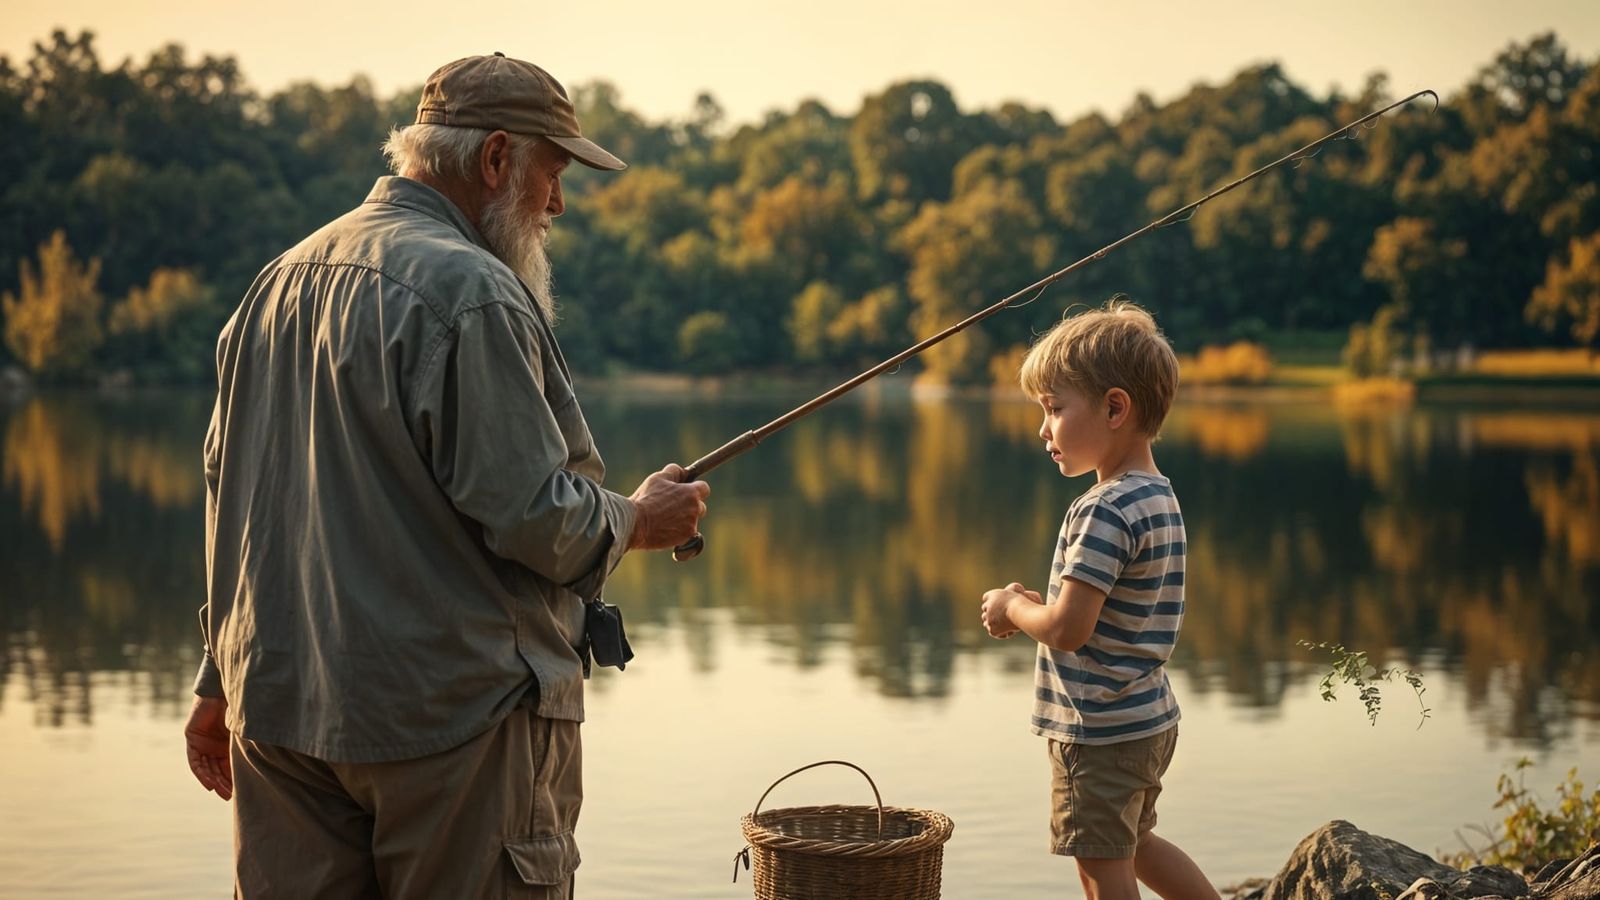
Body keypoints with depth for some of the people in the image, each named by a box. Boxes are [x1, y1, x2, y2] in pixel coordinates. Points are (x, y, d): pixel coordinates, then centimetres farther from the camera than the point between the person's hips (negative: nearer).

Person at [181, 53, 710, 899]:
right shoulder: (472, 294, -15)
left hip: (277, 707, 8)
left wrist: (221, 680, 24)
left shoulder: (278, 282, 13)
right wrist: (638, 520, 3)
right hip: (454, 709, -8)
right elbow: (534, 517, -18)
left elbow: (228, 491, 17)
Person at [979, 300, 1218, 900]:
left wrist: (1011, 608, -7)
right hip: (1149, 717, 9)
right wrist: (1034, 605, 5)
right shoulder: (1159, 499, 7)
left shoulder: (1104, 512, -23)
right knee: (1134, 846, 26)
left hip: (1100, 730, -9)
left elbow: (1068, 629, -26)